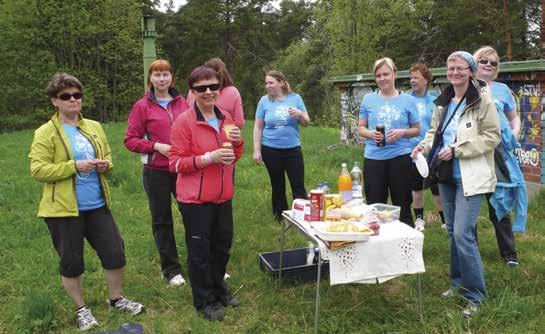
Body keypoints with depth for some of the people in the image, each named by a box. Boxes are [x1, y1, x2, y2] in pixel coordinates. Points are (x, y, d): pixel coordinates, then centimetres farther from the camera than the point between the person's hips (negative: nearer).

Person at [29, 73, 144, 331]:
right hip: (64, 209, -5)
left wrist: (106, 165, -4)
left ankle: (116, 299, 31)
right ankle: (81, 309, 28)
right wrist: (74, 166, -22)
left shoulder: (94, 127, 9)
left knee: (115, 253, 9)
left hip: (97, 205, 5)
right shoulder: (45, 133, -7)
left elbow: (108, 156, 19)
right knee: (71, 262, 7)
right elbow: (37, 170, -13)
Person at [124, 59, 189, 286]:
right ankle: (171, 270, 24)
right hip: (156, 172, -2)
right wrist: (156, 146, -15)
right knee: (162, 221, 9)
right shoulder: (142, 106, -2)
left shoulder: (181, 103, 5)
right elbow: (130, 140, -3)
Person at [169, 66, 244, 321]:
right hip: (195, 200, -6)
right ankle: (204, 301, 26)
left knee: (223, 247, 18)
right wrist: (209, 158, -24)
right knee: (200, 251, 7)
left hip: (223, 197, 6)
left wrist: (238, 142, -6)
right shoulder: (183, 122, -12)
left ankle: (218, 289, 41)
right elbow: (176, 163, -13)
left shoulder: (225, 119, 7)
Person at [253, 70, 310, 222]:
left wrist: (300, 114, -18)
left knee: (298, 186, 0)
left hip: (293, 149, 0)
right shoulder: (264, 101, 0)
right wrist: (256, 150, -3)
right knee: (278, 186, 12)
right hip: (271, 150, 0)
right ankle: (280, 218, 24)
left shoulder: (295, 98, 0)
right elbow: (258, 127, 1)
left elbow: (306, 123, 4)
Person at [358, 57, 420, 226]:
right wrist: (370, 134, -12)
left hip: (400, 157, -1)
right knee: (374, 204, 8)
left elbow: (416, 129, 7)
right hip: (373, 157, 1)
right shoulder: (368, 99, 5)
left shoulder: (407, 100, 2)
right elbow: (361, 127, 10)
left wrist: (402, 132, -13)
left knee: (402, 204, 8)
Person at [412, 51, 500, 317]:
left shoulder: (482, 99, -10)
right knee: (452, 231, 15)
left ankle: (475, 294, 3)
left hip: (471, 177, -7)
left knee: (462, 233, -12)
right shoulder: (443, 102, 10)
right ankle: (458, 282, 31)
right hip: (447, 175, 7)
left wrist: (456, 150, -19)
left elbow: (492, 136, -13)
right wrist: (425, 145, -3)